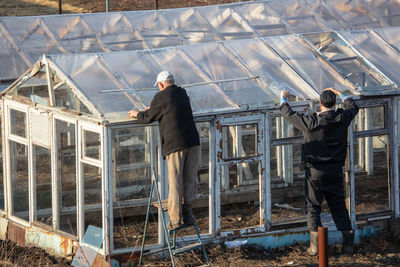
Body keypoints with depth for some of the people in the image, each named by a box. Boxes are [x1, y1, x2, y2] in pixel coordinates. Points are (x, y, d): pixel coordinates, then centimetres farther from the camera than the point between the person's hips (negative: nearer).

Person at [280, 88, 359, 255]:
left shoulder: (311, 122, -16)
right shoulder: (342, 118, -6)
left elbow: (289, 114, -3)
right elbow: (353, 107, 17)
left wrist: (283, 100, 16)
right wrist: (340, 94, 32)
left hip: (315, 171, -3)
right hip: (335, 171, 3)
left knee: (313, 207, 6)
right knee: (339, 207, 11)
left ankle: (315, 245, 2)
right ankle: (348, 243, 11)